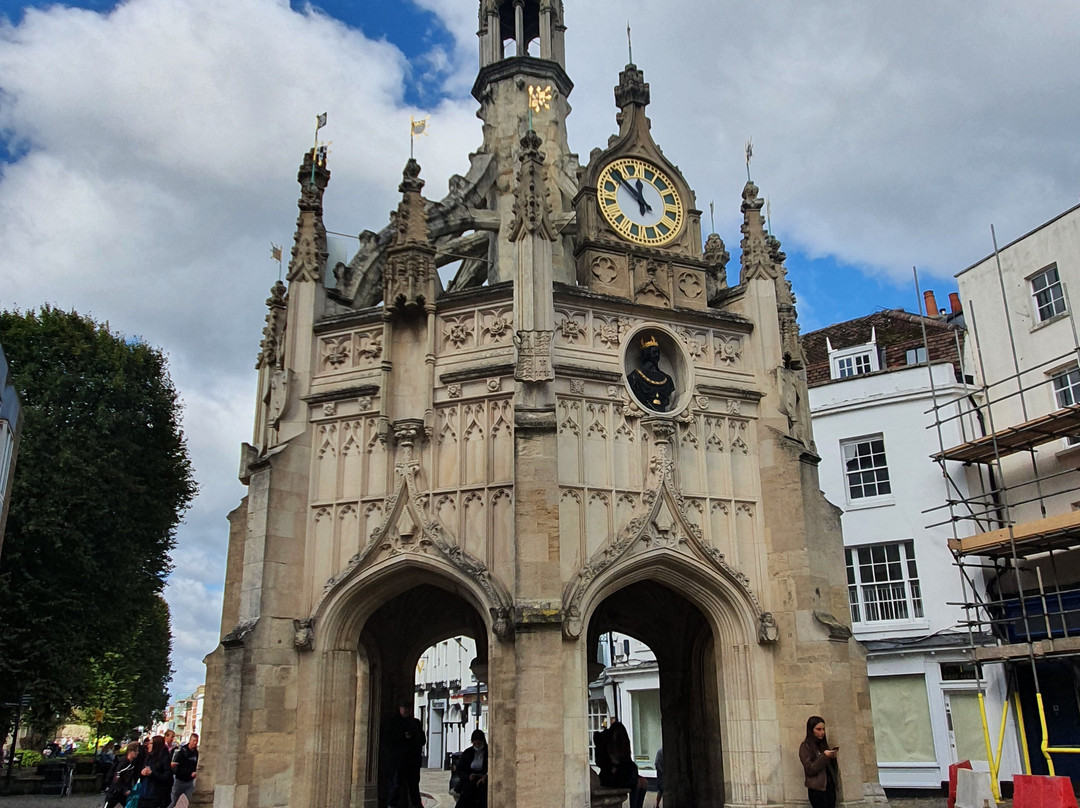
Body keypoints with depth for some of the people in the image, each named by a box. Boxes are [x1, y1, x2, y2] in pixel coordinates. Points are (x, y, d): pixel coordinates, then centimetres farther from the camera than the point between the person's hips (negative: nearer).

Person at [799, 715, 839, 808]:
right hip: (817, 790, -6)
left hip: (830, 787, 6)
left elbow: (831, 768, 13)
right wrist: (824, 756, -18)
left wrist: (833, 757, -6)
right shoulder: (805, 747, -6)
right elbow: (809, 769, -14)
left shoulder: (824, 744, 11)